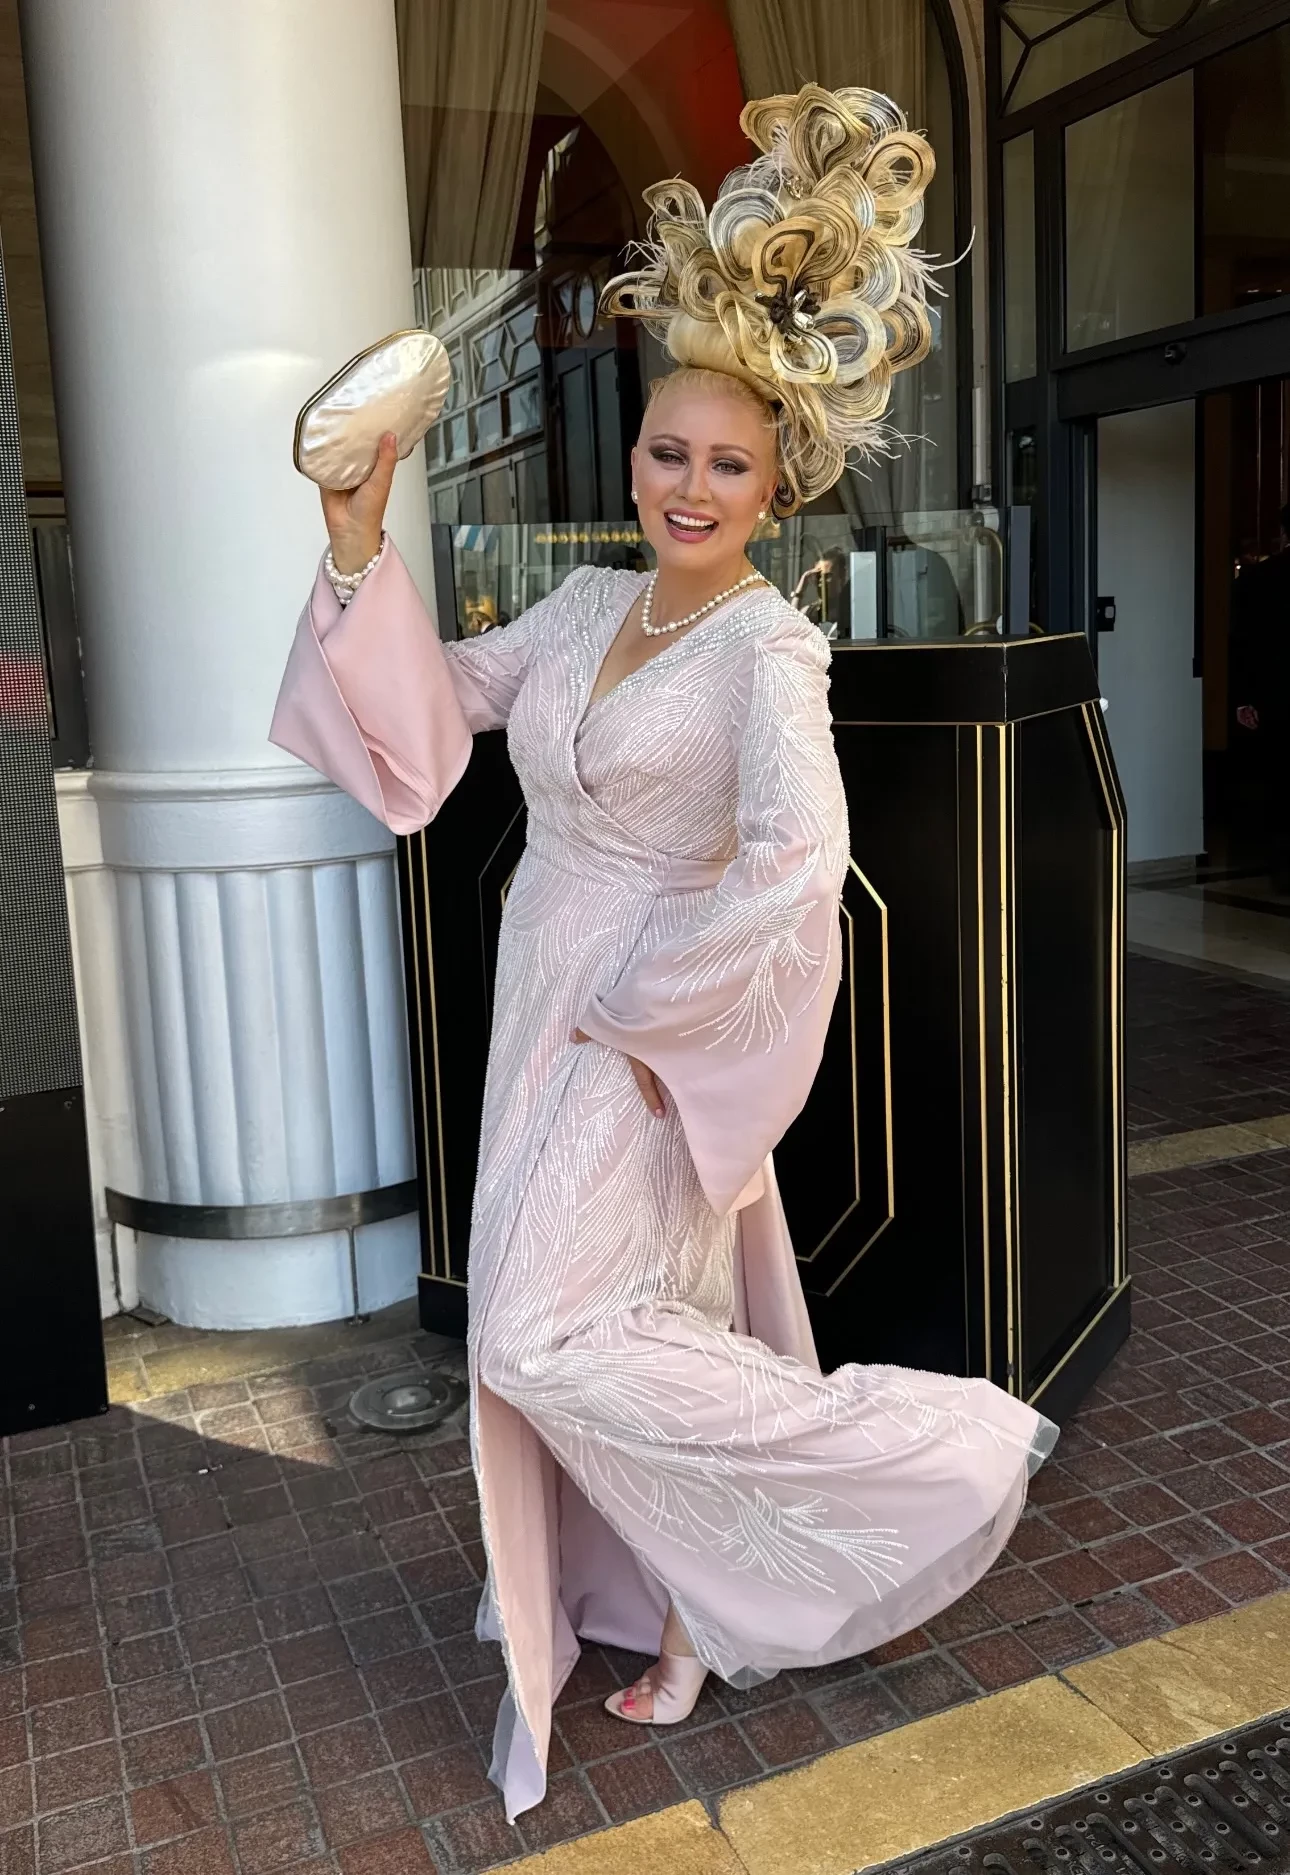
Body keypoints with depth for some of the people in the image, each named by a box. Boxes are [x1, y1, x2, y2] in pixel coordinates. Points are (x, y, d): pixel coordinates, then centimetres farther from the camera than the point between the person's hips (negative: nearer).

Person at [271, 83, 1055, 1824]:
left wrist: (641, 1010, -23)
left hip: (649, 1035, -7)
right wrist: (363, 555, 4)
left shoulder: (766, 649, -18)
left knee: (549, 1334, -8)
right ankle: (687, 1608, 40)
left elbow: (796, 861, -33)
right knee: (629, 1316, 17)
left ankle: (947, 1448, 4)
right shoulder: (588, 601, 4)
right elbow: (444, 703, 16)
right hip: (548, 1009, 7)